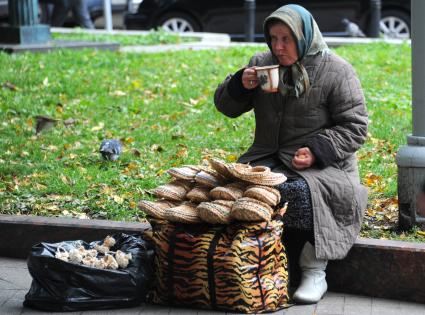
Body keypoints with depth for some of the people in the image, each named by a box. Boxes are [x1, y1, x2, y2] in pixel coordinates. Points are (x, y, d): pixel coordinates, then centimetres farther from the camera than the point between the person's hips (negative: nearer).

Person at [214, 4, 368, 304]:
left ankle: (315, 273, -21)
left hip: (320, 164, -4)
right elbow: (226, 106, 17)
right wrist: (240, 85, -6)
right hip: (267, 159, 4)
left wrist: (316, 152, -20)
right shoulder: (262, 63, 11)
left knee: (299, 192, -37)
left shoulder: (336, 71, -3)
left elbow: (354, 127, -5)